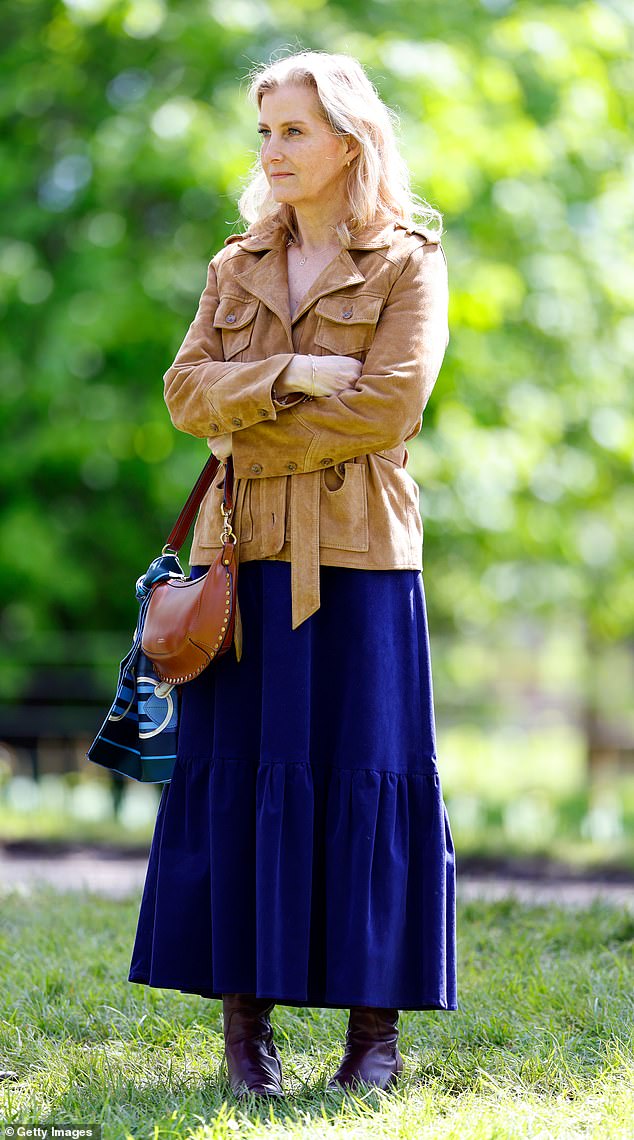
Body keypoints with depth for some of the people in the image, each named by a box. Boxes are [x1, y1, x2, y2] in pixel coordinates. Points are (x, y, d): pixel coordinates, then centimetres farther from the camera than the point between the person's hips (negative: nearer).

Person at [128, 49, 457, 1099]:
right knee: (238, 775, 1)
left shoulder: (408, 264, 1)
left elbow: (387, 407, -12)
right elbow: (188, 391, 3)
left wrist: (251, 430, -6)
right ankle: (245, 1019, 9)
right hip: (247, 555, 4)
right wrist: (292, 374, -12)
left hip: (357, 557, -4)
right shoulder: (238, 268, 15)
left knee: (362, 774, -2)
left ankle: (377, 1031, 5)